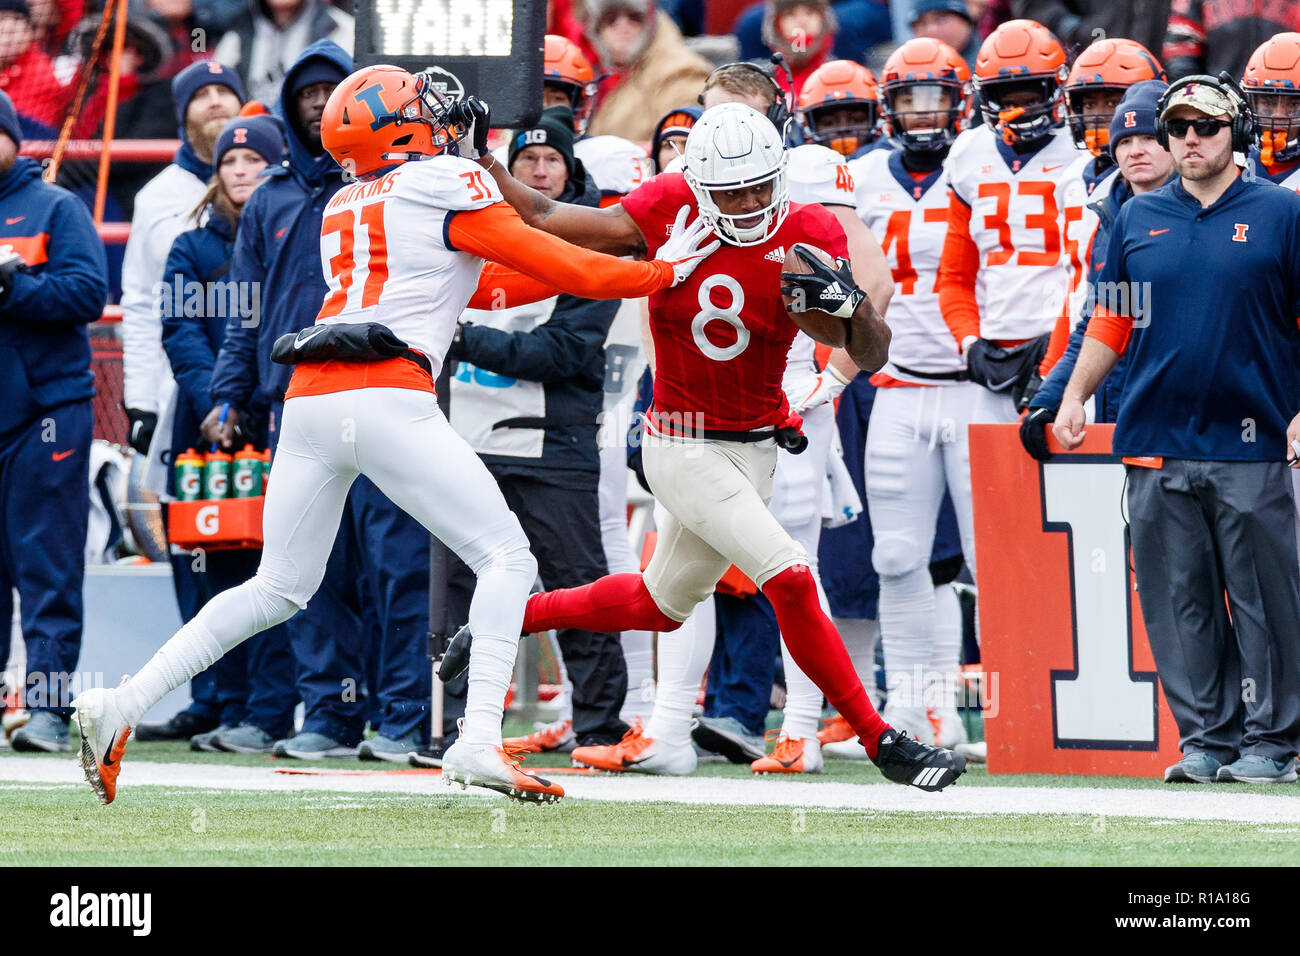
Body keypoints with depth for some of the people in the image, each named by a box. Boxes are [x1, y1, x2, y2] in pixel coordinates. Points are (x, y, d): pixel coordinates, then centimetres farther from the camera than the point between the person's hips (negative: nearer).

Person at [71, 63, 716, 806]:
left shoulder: (343, 209, 25)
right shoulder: (446, 188, 4)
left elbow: (481, 287, 29)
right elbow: (559, 267, 4)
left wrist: (585, 270, 30)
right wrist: (661, 272, 16)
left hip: (309, 402, 7)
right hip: (386, 401, -7)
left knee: (277, 590, 15)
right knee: (507, 557, 1)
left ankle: (121, 708, 4)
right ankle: (480, 739, -16)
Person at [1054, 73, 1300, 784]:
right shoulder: (1137, 220, 13)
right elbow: (1111, 320, 19)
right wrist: (1075, 397, 9)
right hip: (1157, 444, 3)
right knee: (1178, 601, 2)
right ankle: (1206, 738, 8)